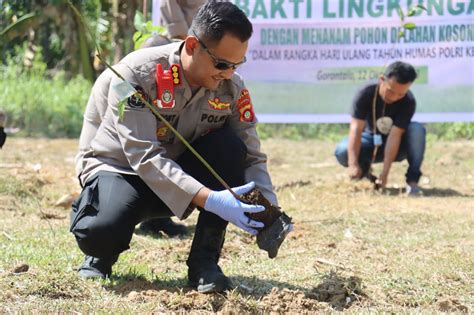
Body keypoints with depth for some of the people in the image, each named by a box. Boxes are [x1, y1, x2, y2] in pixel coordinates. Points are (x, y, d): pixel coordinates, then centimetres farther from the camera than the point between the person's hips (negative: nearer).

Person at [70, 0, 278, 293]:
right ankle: (101, 252, 3)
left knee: (230, 147, -26)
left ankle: (204, 261, -14)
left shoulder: (233, 88, -13)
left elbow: (252, 157, -9)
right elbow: (144, 157, -34)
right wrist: (209, 200, -45)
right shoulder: (137, 74, -27)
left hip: (183, 173, 4)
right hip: (120, 169, -4)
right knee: (106, 229, -37)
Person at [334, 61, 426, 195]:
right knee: (342, 151, -29)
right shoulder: (366, 94, -25)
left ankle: (412, 180, -27)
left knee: (417, 129, -32)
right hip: (371, 141, 1)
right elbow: (356, 129, -33)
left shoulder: (408, 102, -26)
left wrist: (385, 172, -41)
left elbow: (394, 135, -33)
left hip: (398, 145, -1)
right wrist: (353, 164, -46)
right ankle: (365, 171, 3)